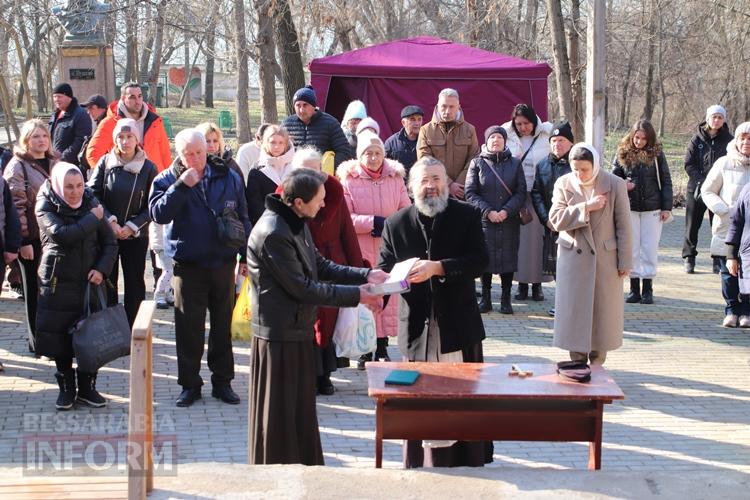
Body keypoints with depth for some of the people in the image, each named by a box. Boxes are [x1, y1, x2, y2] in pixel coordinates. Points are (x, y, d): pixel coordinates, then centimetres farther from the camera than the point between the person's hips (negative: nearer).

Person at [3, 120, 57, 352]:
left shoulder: (54, 164, 12)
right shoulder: (17, 166, -7)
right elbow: (16, 205, -13)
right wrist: (23, 241, -17)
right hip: (31, 239, -5)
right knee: (34, 290, 3)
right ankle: (37, 340, 12)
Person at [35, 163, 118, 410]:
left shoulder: (91, 203, 3)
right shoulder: (46, 206, -6)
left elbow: (109, 242, 6)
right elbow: (62, 234, -24)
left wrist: (102, 269, -10)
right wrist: (93, 219, -15)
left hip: (89, 282, 2)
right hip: (58, 284, -2)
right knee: (60, 337, 2)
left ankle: (87, 387, 17)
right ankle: (66, 388, 18)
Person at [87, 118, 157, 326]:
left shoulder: (148, 168, -4)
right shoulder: (105, 163, -2)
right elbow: (93, 195, -1)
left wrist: (132, 227, -11)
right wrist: (110, 221, -12)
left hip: (136, 236, -1)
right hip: (106, 234, 1)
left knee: (135, 283, 2)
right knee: (107, 281, 5)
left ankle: (131, 330, 11)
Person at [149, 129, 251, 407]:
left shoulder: (229, 179, 3)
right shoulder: (167, 180, -2)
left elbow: (242, 219, 9)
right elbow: (158, 214, -18)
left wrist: (246, 255, 7)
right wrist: (182, 186, -23)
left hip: (223, 263, 2)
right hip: (188, 266, -2)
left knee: (222, 324, 9)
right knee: (189, 327, 2)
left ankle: (222, 381, 20)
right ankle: (190, 384, 12)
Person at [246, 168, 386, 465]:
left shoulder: (296, 223, 9)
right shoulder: (273, 234, -24)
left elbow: (320, 266, 14)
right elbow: (302, 288, -22)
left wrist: (365, 275, 1)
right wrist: (356, 296, -18)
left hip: (298, 329, 10)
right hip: (279, 333, -10)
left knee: (301, 408, 18)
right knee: (278, 414, 2)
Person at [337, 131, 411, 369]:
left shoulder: (395, 178, 6)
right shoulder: (348, 180, -2)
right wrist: (372, 222, -15)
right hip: (360, 250, -2)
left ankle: (382, 347, 14)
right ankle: (365, 351, 9)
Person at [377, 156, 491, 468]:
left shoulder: (467, 216, 0)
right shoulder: (397, 223, 5)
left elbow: (480, 261, -9)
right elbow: (384, 267, 5)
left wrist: (438, 268, -20)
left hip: (458, 325, -1)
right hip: (418, 328, 2)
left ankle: (468, 463, 15)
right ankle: (423, 465, 18)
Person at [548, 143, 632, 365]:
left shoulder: (615, 185, -4)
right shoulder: (563, 184, 0)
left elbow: (623, 226, -2)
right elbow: (556, 220, -11)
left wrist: (625, 261, -3)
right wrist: (586, 207, -20)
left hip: (606, 258, -1)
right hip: (573, 257, 1)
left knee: (604, 311, 5)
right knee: (574, 311, 3)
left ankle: (597, 363, 17)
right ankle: (578, 362, 13)